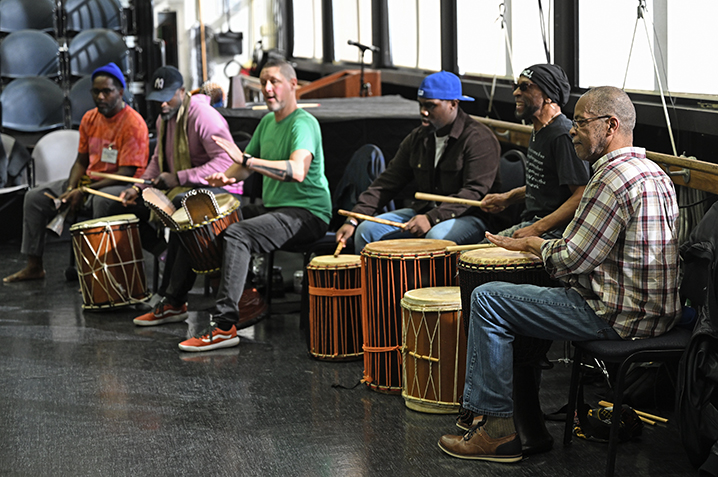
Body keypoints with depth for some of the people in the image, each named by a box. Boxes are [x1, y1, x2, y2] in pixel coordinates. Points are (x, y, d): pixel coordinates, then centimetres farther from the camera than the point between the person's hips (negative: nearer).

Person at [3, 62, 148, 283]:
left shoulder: (133, 124, -18)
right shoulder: (90, 119, 5)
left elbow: (126, 173, -23)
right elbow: (81, 161, 12)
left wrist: (84, 191, -24)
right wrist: (71, 190, -8)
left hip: (121, 185, -8)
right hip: (89, 180, 8)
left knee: (102, 200, -42)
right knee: (35, 196, 0)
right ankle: (34, 265, 6)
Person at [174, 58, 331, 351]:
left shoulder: (303, 124, -14)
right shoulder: (267, 122, 15)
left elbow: (298, 171, -32)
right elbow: (245, 164, 22)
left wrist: (246, 160, -40)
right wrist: (227, 177, -3)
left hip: (306, 214, -10)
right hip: (271, 206, 10)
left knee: (237, 234, -30)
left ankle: (224, 325, -30)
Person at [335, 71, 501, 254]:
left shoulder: (480, 139, -12)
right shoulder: (417, 138, 10)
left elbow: (475, 192, -21)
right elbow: (388, 182, 9)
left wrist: (432, 218, -31)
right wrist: (353, 220, -2)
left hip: (468, 216, -6)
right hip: (424, 210, 7)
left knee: (437, 237, -38)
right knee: (367, 229, -10)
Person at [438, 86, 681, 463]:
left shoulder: (614, 176, -19)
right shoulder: (653, 173, 14)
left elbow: (571, 260, -19)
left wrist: (534, 244, 1)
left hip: (619, 315, -11)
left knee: (488, 299, -5)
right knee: (526, 295, 27)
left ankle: (500, 428, -1)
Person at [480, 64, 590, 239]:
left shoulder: (563, 136, -17)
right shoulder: (539, 131, 14)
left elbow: (582, 196, -23)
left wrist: (536, 229, -25)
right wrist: (507, 198, 16)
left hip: (553, 232, -10)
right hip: (530, 222, 10)